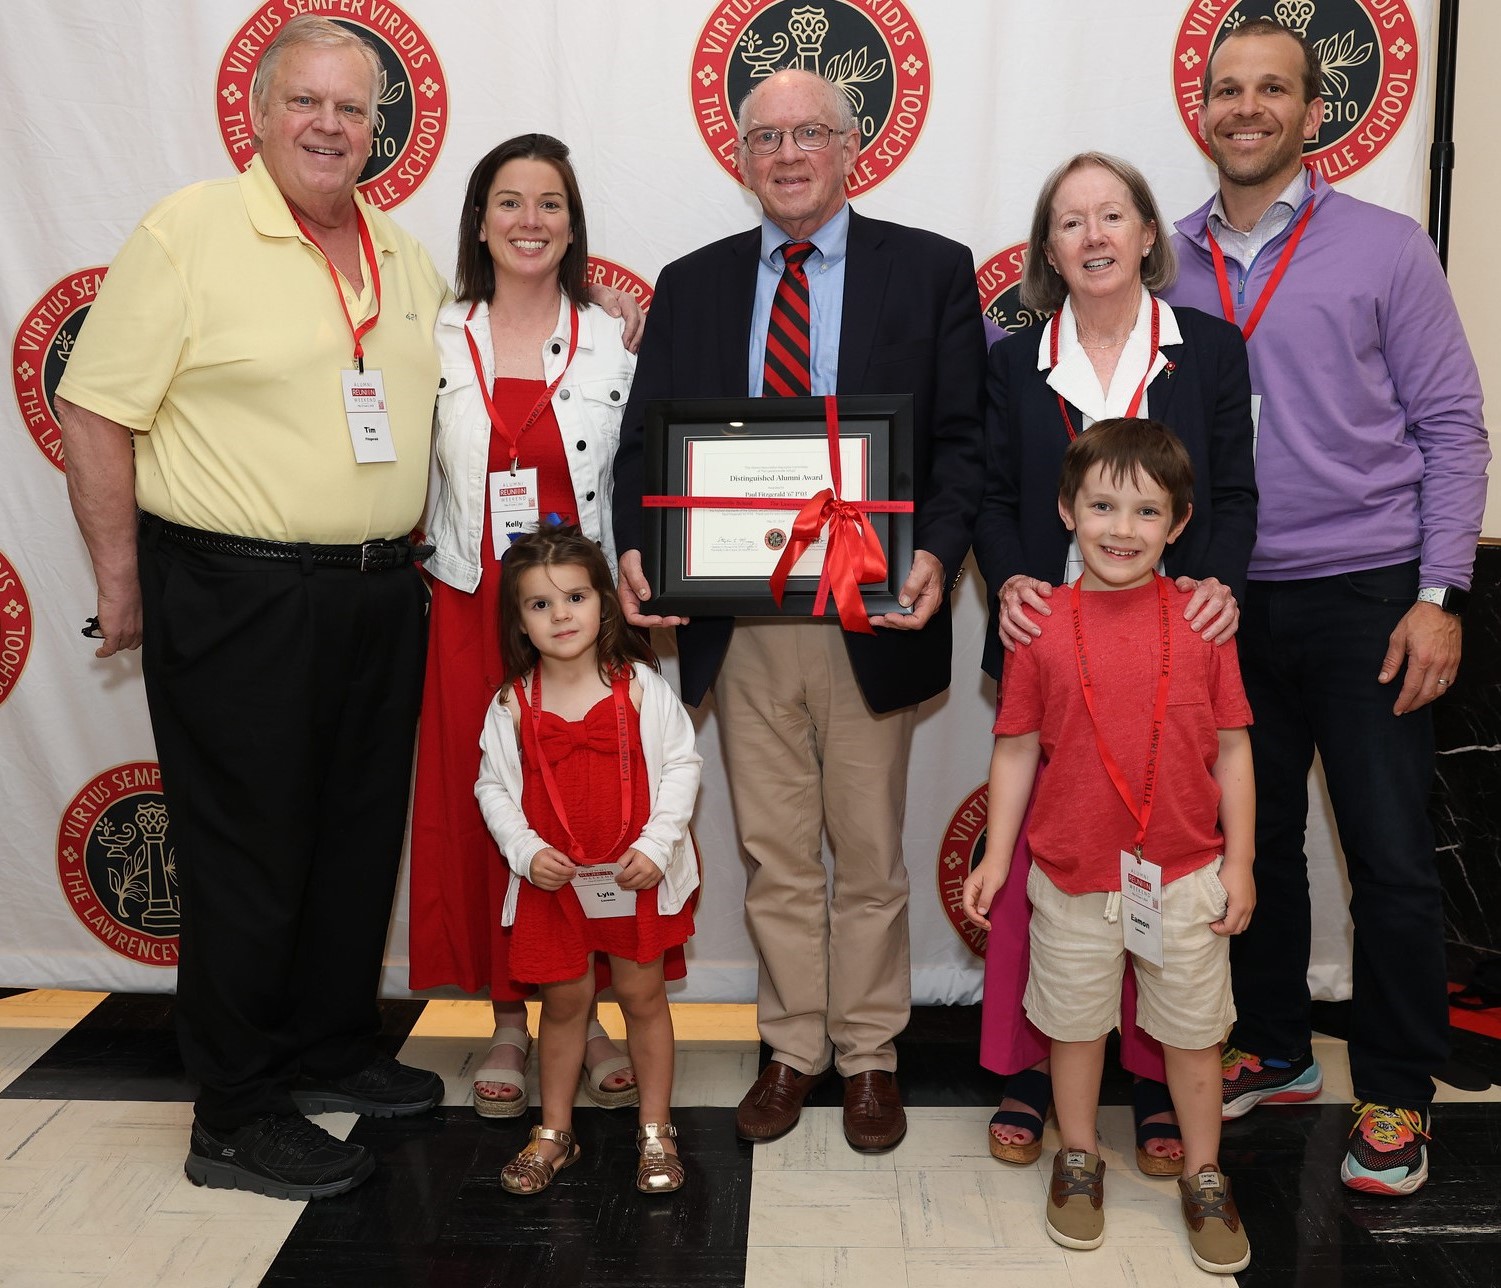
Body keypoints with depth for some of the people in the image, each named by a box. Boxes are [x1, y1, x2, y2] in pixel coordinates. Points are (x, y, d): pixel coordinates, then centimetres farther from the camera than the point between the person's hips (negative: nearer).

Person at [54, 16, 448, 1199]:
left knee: (361, 843, 15)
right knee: (248, 860, 2)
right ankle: (238, 1118, 17)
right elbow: (93, 411, -8)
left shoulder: (410, 261, 12)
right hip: (238, 601, -6)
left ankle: (334, 1049, 34)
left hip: (381, 600, 7)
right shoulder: (190, 233, -7)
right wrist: (123, 584, -8)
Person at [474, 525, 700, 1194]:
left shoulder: (640, 685, -8)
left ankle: (656, 1130, 26)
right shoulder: (512, 704, -5)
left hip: (636, 875, -1)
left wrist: (656, 844, -13)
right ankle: (555, 1131, 30)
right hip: (551, 877, 1)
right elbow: (492, 786, 2)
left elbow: (681, 763, -5)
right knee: (564, 1000, 13)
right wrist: (526, 849, -11)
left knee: (643, 994, 10)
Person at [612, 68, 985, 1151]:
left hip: (872, 616, -2)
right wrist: (637, 549, -12)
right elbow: (647, 439, 6)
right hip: (737, 619, 2)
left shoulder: (932, 270, 2)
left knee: (869, 855, 12)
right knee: (775, 855, 14)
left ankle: (870, 1053, 31)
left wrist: (937, 553, -20)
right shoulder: (691, 285, 10)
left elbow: (961, 439, -3)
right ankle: (793, 1048, 32)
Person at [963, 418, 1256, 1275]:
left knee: (1194, 1033, 15)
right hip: (1074, 875, 0)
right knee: (1077, 1024, 17)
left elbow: (1232, 749, 0)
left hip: (1186, 874, 1)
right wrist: (996, 857, -2)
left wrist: (1240, 862, -1)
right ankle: (1079, 1162, 39)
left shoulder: (1202, 619, -6)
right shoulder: (1041, 625, -8)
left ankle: (1205, 1180, 37)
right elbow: (1017, 750, -1)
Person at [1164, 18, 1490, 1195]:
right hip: (1230, 603, 3)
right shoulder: (1173, 264, 7)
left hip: (1365, 595, -3)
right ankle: (1273, 1050, 31)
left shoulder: (1385, 248, -1)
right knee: (1255, 842, 13)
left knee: (1392, 858, 1)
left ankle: (1397, 1097, 19)